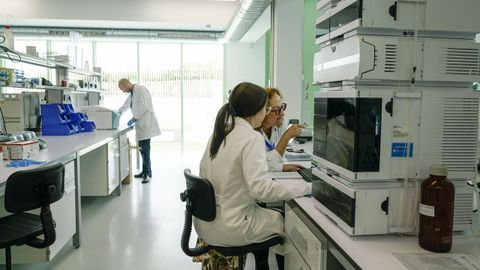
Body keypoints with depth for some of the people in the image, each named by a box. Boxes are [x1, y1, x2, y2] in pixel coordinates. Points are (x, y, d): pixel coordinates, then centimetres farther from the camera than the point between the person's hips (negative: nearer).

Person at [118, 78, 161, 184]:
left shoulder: (140, 89, -10)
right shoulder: (132, 93, 19)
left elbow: (144, 106, -19)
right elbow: (125, 106, 33)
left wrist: (134, 119, -14)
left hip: (145, 123, -9)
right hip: (140, 124, 9)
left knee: (145, 149, -10)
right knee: (142, 148, 11)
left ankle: (147, 173, -5)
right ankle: (145, 172, 19)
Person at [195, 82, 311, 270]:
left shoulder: (218, 132, 3)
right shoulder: (252, 138, -20)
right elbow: (261, 188, -27)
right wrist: (306, 187, -19)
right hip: (229, 229, -7)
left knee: (267, 212, 27)